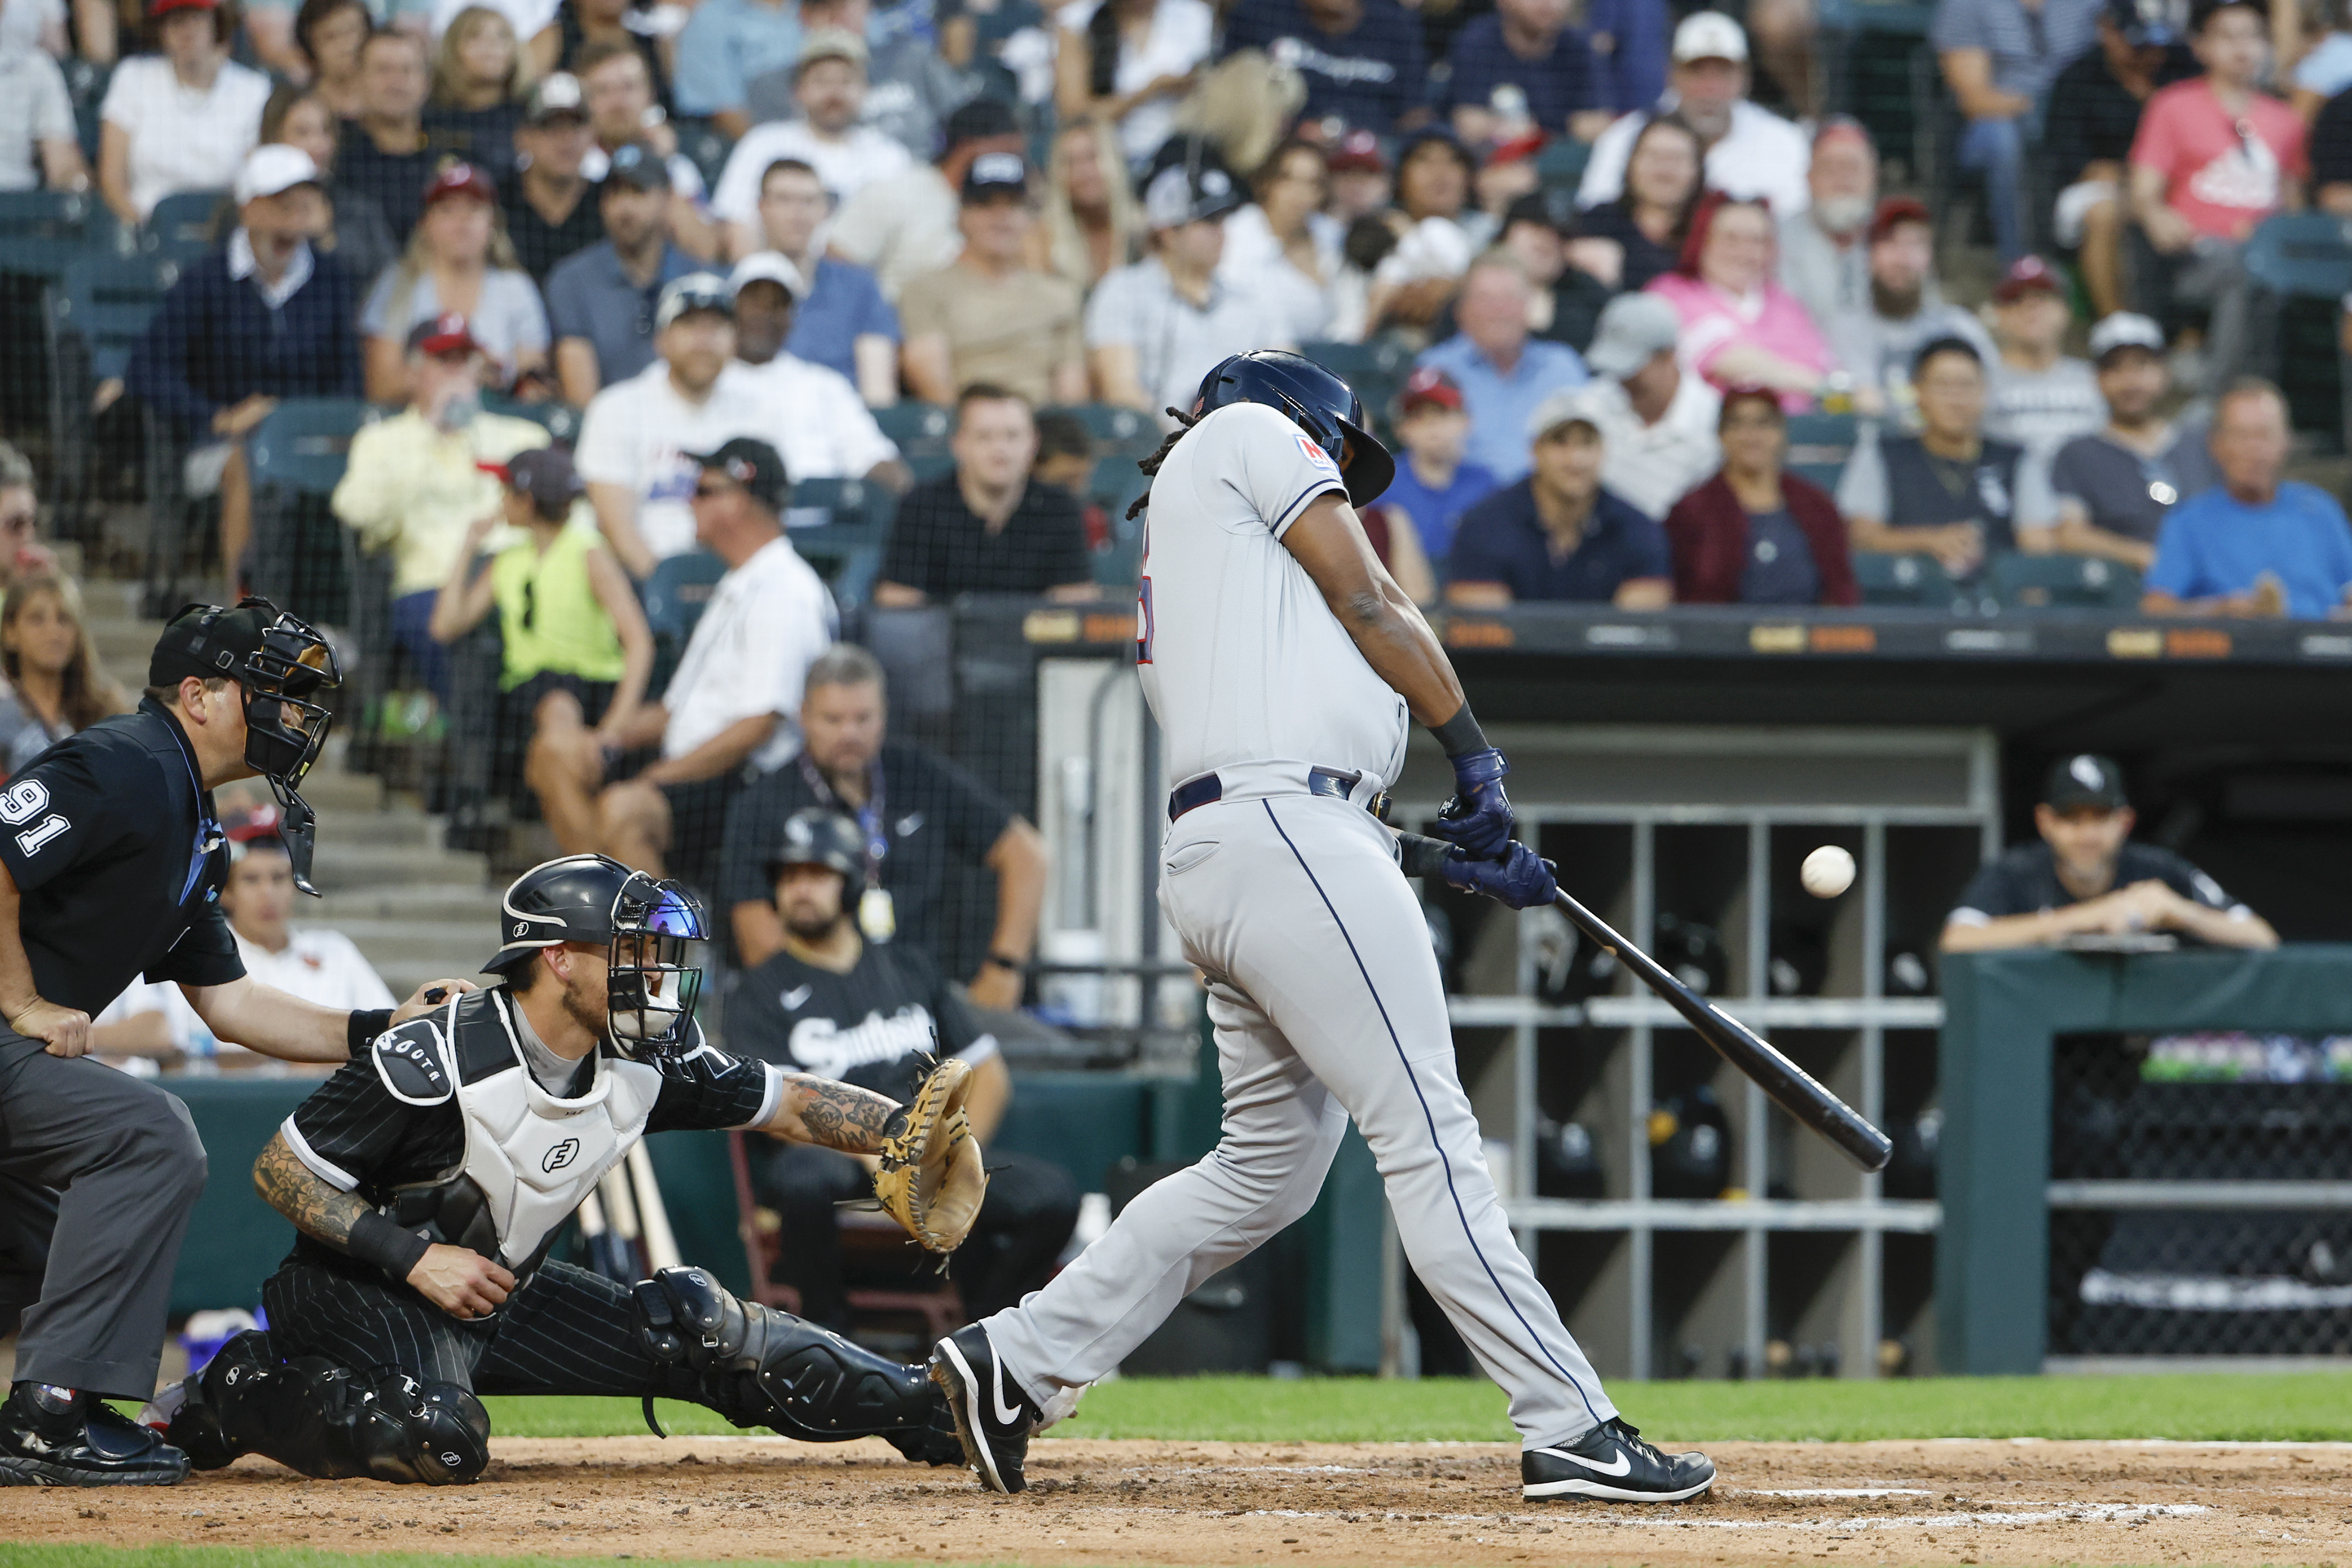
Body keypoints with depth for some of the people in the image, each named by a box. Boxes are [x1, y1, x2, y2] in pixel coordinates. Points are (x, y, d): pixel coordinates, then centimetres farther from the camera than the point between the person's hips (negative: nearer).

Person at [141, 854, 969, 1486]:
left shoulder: (647, 1061, -7)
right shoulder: (433, 1061, -26)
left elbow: (783, 1101, 1)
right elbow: (280, 1171, -19)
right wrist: (415, 1257, -25)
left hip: (504, 1292, 7)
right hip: (363, 1291, -7)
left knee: (694, 1326, -1)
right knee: (443, 1442, -35)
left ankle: (927, 1407, 11)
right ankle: (237, 1397, -12)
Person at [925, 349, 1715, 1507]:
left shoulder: (1169, 586, 32)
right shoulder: (1252, 432, 10)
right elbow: (1369, 606, 2)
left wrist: (1464, 861, 15)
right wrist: (1475, 750, 11)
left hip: (1205, 851, 9)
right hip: (1290, 834, -9)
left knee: (1271, 1161, 14)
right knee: (1426, 1135, -12)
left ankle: (1019, 1361, 15)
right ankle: (1569, 1431, -16)